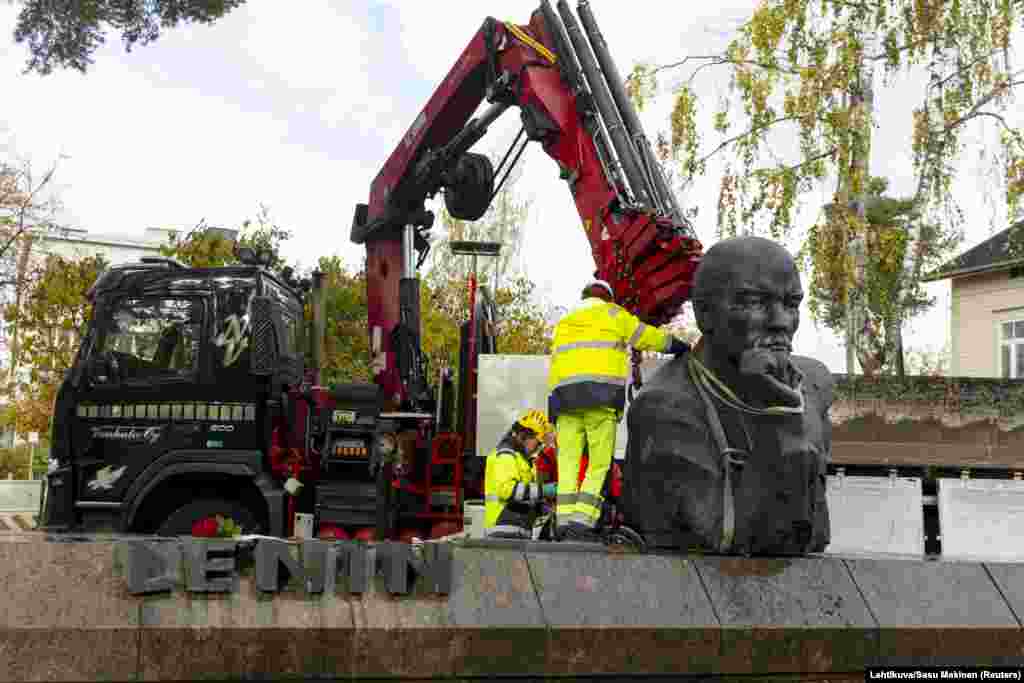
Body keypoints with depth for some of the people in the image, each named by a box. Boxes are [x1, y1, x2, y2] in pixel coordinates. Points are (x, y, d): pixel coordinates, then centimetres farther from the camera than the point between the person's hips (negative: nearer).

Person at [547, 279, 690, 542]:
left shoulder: (564, 322, 27)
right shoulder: (612, 313, 14)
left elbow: (554, 366, 18)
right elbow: (648, 337, 14)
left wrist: (553, 408, 14)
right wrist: (682, 347, 27)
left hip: (564, 392, 5)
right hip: (601, 390, -5)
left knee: (568, 460, 4)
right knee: (599, 462, -4)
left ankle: (564, 521, -5)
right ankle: (581, 521, -16)